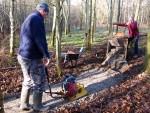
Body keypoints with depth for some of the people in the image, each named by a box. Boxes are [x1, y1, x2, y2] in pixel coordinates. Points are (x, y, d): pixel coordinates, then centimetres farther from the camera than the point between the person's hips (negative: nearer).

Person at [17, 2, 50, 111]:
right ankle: (37, 106, 14)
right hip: (32, 57, -10)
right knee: (39, 82, 4)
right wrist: (46, 55, -15)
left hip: (23, 55, 10)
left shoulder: (28, 18, 19)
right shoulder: (37, 19, -14)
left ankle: (24, 105, 26)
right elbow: (40, 39, -21)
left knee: (28, 81, 19)